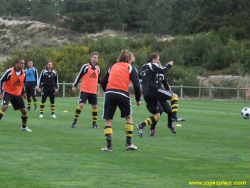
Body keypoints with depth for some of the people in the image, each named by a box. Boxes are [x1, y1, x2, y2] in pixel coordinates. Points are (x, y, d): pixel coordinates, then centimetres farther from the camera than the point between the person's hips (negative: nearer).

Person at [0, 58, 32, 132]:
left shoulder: (23, 73, -2)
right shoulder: (9, 71, -19)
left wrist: (23, 93, 12)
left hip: (17, 94, 5)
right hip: (7, 92, -5)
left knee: (24, 111, 3)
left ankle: (24, 126, 25)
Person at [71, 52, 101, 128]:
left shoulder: (98, 68, 10)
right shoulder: (85, 66, -5)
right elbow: (79, 76, 0)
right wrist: (74, 85, -5)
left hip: (93, 91, 5)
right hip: (84, 90, -5)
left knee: (95, 106, 3)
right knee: (81, 105, -12)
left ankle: (94, 123, 13)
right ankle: (74, 121, 1)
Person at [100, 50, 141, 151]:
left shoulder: (113, 67, 22)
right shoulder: (131, 68, 12)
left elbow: (103, 82, 17)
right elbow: (136, 85, 3)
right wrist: (138, 99, 12)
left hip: (109, 93, 2)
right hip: (122, 94, -2)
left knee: (108, 119, 10)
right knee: (129, 117, 17)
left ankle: (109, 145, 1)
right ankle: (128, 143, 14)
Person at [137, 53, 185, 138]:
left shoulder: (143, 67, 26)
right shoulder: (152, 65, 0)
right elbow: (162, 71, -14)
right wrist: (169, 65, 1)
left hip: (146, 94, 8)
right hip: (153, 90, -8)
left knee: (157, 115, 11)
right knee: (174, 96, 0)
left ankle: (141, 125, -7)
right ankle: (174, 117, -14)